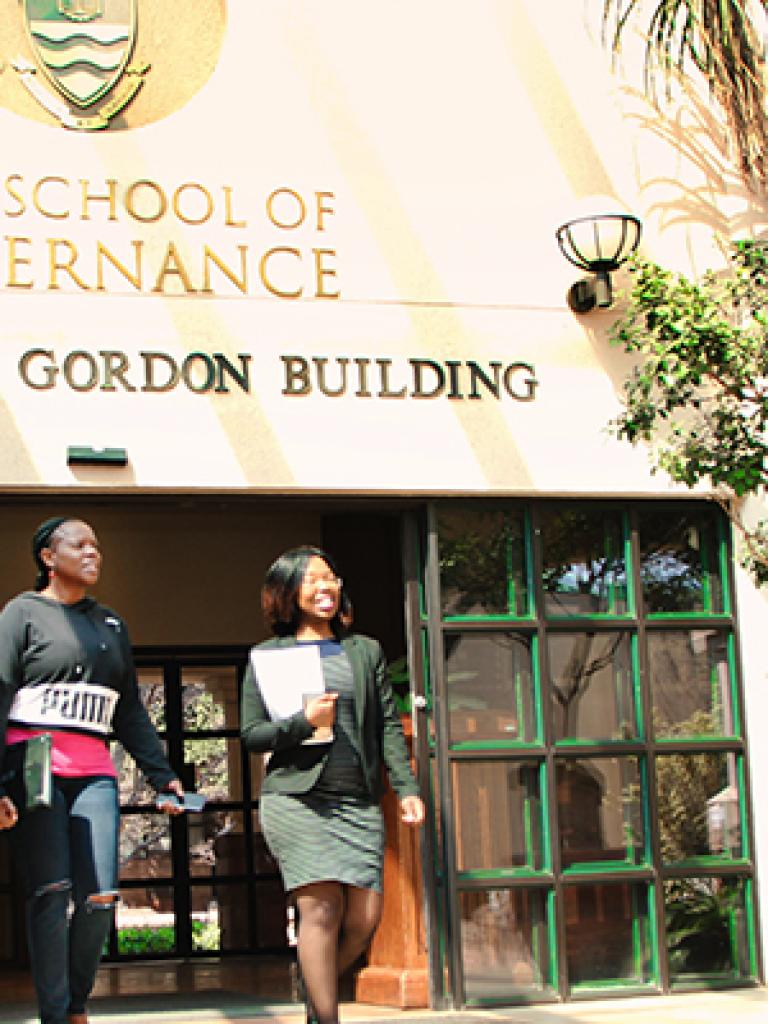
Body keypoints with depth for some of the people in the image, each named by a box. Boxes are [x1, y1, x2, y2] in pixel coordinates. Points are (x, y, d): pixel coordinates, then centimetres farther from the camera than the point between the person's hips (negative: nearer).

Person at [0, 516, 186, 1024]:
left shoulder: (111, 624, 20)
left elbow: (130, 711, 23)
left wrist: (162, 774, 13)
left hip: (94, 772, 4)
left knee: (101, 895, -5)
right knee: (51, 891, -8)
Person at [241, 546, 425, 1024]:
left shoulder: (366, 650, 16)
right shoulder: (267, 655, 8)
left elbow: (390, 726, 13)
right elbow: (251, 735, 5)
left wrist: (407, 787, 3)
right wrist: (303, 722, -12)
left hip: (358, 802, 3)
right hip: (296, 799, -3)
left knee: (365, 917, -3)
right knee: (322, 908, -13)